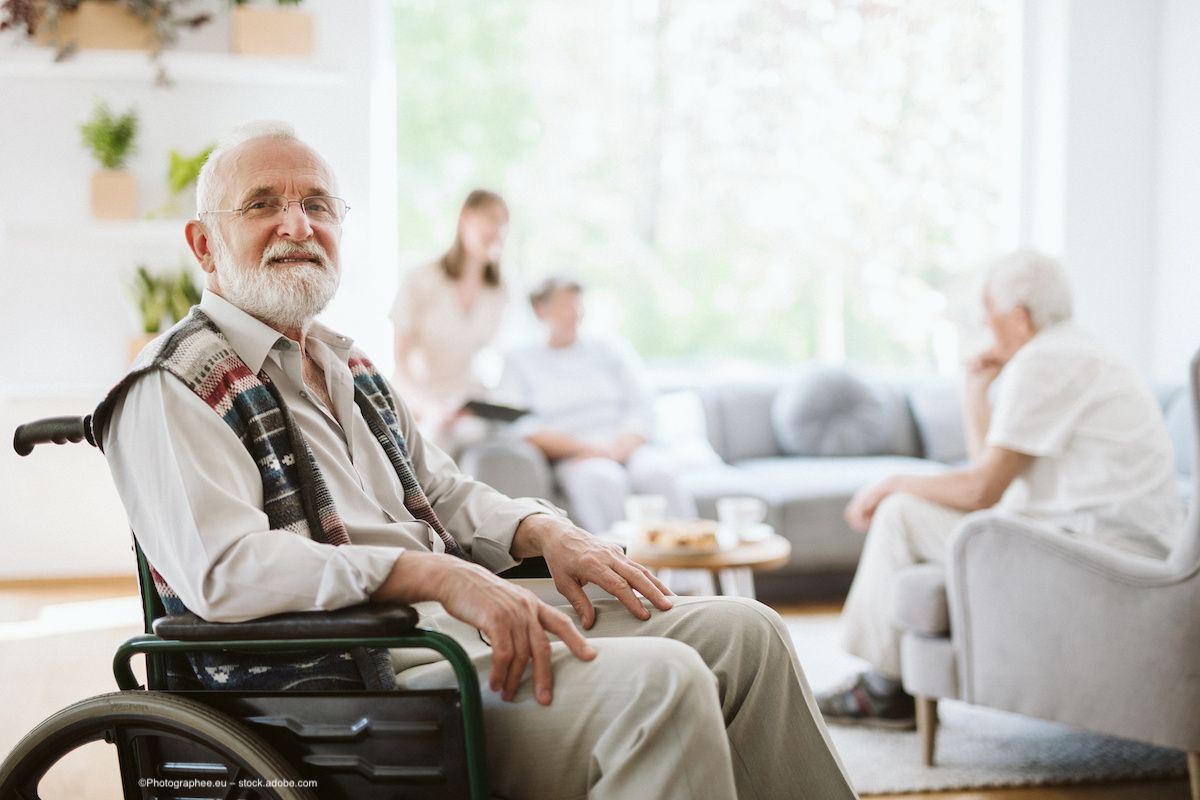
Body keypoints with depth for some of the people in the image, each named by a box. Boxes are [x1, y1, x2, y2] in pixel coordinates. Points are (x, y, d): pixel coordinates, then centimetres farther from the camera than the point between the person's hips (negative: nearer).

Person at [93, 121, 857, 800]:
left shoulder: (347, 367, 21)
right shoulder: (172, 391, -7)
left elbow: (446, 495, 27)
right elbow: (225, 571, -22)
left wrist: (543, 530, 4)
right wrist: (436, 574, -29)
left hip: (459, 632, 9)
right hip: (349, 681, -9)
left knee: (740, 631, 0)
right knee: (657, 681, -26)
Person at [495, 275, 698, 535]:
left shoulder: (611, 351, 22)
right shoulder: (518, 363, 14)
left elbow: (642, 409, 11)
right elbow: (519, 427, 0)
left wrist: (620, 447, -10)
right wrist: (583, 448, -12)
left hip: (627, 448, 2)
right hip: (573, 459, -2)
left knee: (657, 471, -32)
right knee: (603, 479, -37)